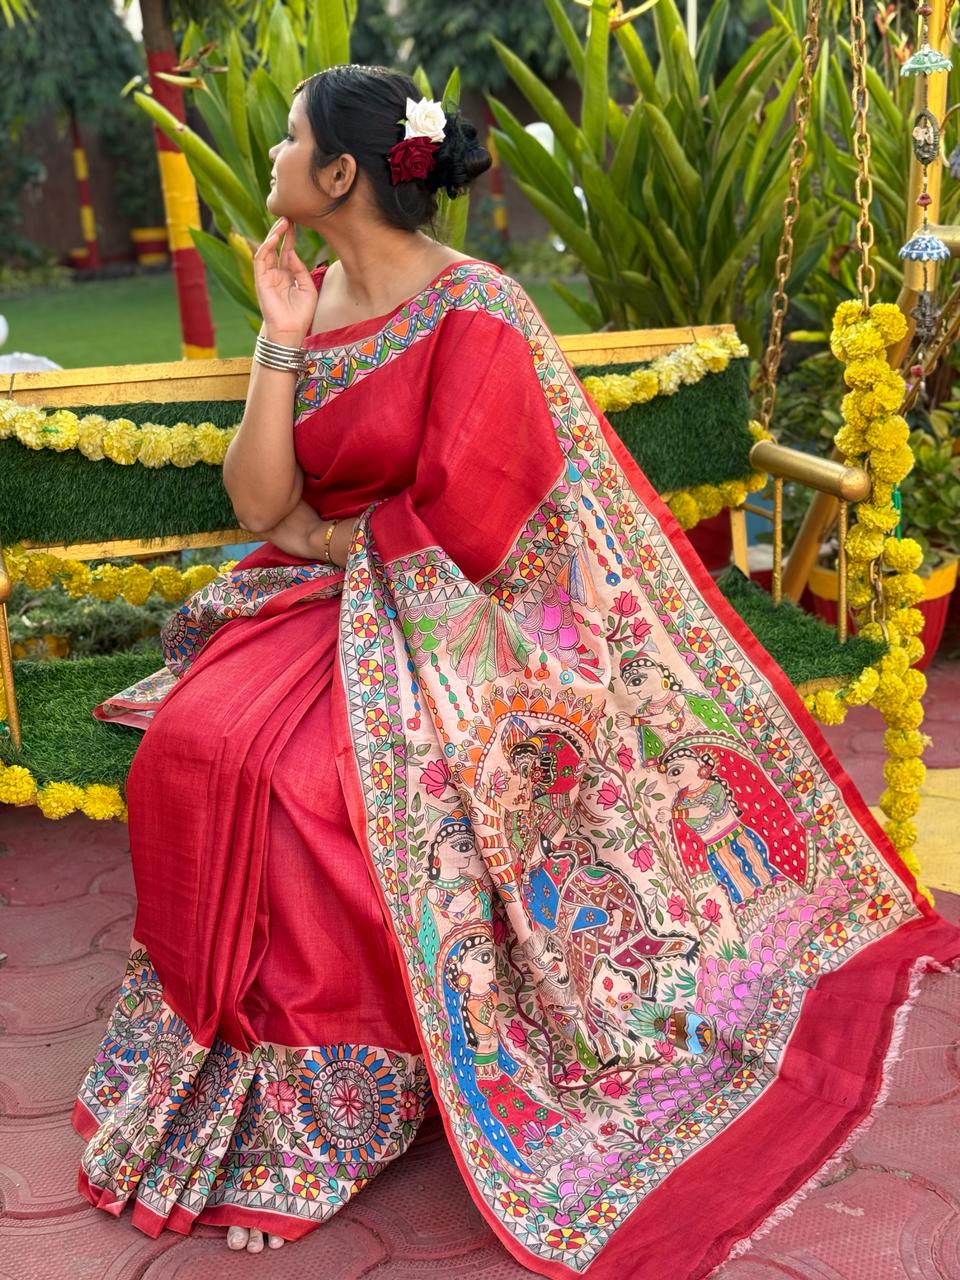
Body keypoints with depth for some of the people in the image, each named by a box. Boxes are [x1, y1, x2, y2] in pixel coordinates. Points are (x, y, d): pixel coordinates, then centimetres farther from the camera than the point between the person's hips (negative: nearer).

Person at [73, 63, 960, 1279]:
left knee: (309, 777, -27)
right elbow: (259, 505, -1)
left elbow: (459, 528, -18)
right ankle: (229, 1031, 1)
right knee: (194, 743, -17)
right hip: (327, 593, 7)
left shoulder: (474, 314, -14)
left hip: (445, 613, -6)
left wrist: (325, 531, -3)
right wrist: (280, 339, -9)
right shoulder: (309, 299, 8)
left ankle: (349, 1076, -4)